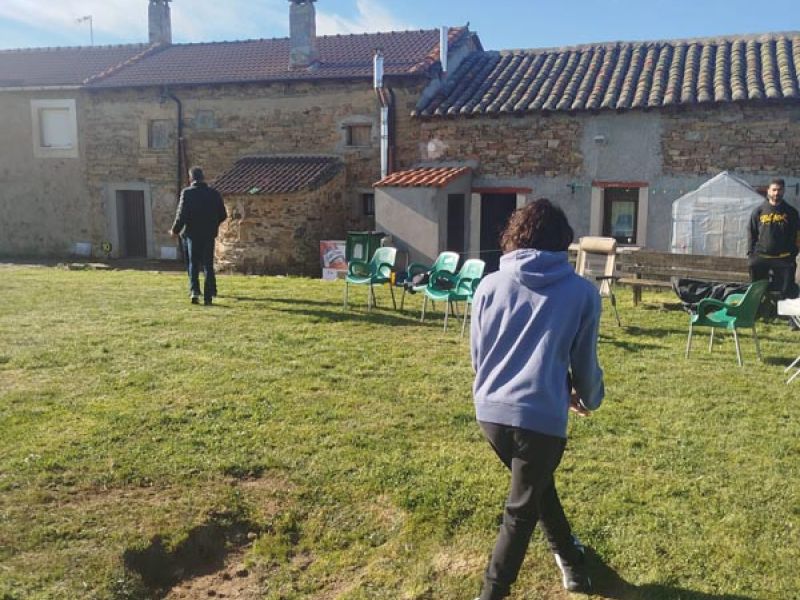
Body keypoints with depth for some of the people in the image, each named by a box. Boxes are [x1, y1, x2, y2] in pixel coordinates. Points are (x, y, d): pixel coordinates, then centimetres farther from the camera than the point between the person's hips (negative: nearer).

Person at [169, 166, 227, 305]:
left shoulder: (186, 193, -8)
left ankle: (194, 291, -6)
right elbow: (223, 215, 3)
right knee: (208, 266, 9)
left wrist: (175, 230, 4)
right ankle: (208, 296, 7)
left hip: (192, 234, -2)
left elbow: (181, 215, -11)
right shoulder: (214, 193, 0)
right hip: (209, 235, 2)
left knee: (193, 264, 10)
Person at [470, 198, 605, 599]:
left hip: (491, 410, 5)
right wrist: (590, 398, 30)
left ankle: (571, 562, 47)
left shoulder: (490, 285, 5)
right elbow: (585, 361, 9)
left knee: (537, 483, 27)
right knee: (521, 511, 12)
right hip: (541, 415, -4)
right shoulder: (582, 292, 0)